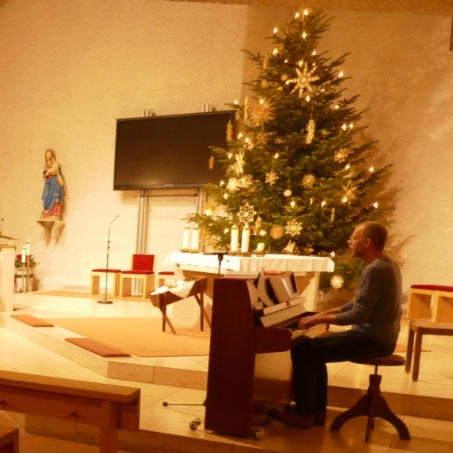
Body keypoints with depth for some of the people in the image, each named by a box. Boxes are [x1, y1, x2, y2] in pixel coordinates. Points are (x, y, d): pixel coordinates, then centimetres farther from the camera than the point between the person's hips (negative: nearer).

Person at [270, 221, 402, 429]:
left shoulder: (374, 270, -22)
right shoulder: (385, 264, 11)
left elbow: (359, 315, -25)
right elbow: (359, 304, 17)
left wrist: (321, 319, -15)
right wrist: (325, 313, 11)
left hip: (372, 339, -10)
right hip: (377, 336, 10)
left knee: (301, 351, -9)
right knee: (314, 349, 19)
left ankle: (304, 414, 1)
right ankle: (317, 410, 22)